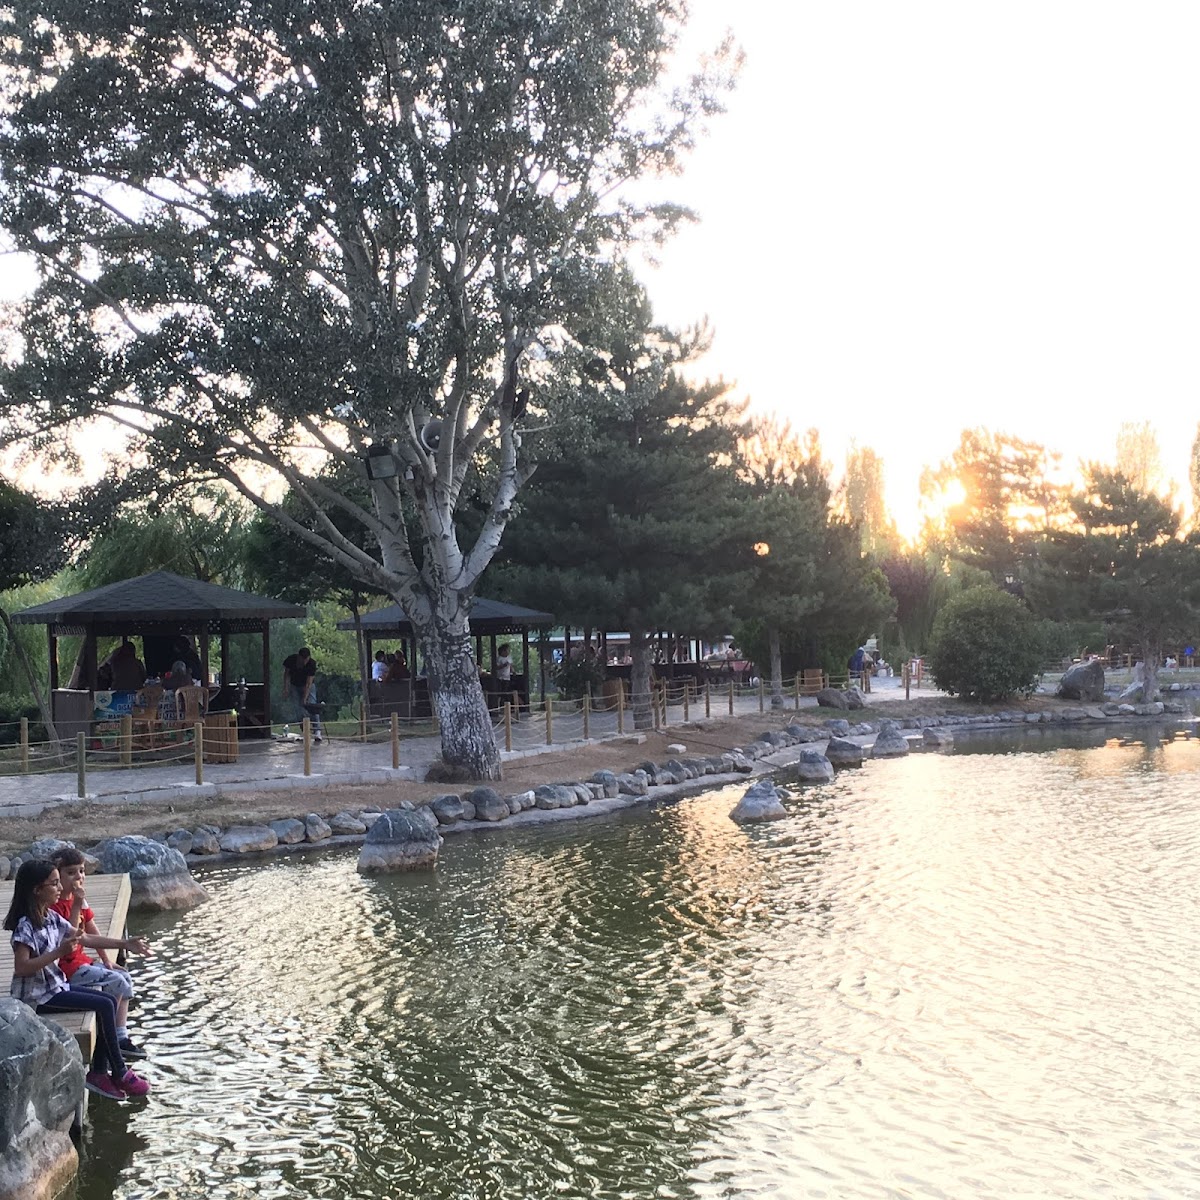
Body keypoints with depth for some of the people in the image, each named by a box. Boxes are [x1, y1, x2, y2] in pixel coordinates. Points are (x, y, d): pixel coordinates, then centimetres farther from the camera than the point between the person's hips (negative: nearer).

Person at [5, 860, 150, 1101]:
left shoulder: (51, 917, 5)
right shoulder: (26, 925, -21)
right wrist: (59, 952, -32)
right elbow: (21, 967, -27)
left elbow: (84, 938, 12)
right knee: (104, 1006, -14)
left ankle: (98, 1072, 2)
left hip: (55, 986, 9)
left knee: (110, 1002, -1)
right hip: (37, 996, -9)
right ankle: (119, 1073, -1)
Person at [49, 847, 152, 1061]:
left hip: (80, 960, 9)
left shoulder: (78, 899, 8)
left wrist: (106, 961, 7)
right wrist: (77, 906, -32)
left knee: (125, 978, 5)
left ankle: (121, 1038, 4)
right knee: (117, 982, -15)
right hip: (65, 968, -9)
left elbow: (93, 932, 11)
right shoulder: (53, 906, -21)